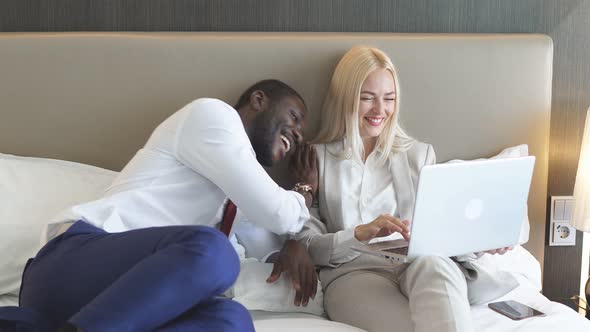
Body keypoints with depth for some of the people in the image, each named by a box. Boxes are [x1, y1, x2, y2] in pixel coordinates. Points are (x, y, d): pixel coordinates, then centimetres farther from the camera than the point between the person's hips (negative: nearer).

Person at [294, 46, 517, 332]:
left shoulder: (419, 154, 22)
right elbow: (308, 246, 4)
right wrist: (360, 233, -15)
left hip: (419, 266, 4)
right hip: (353, 272, -3)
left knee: (432, 265, -37)